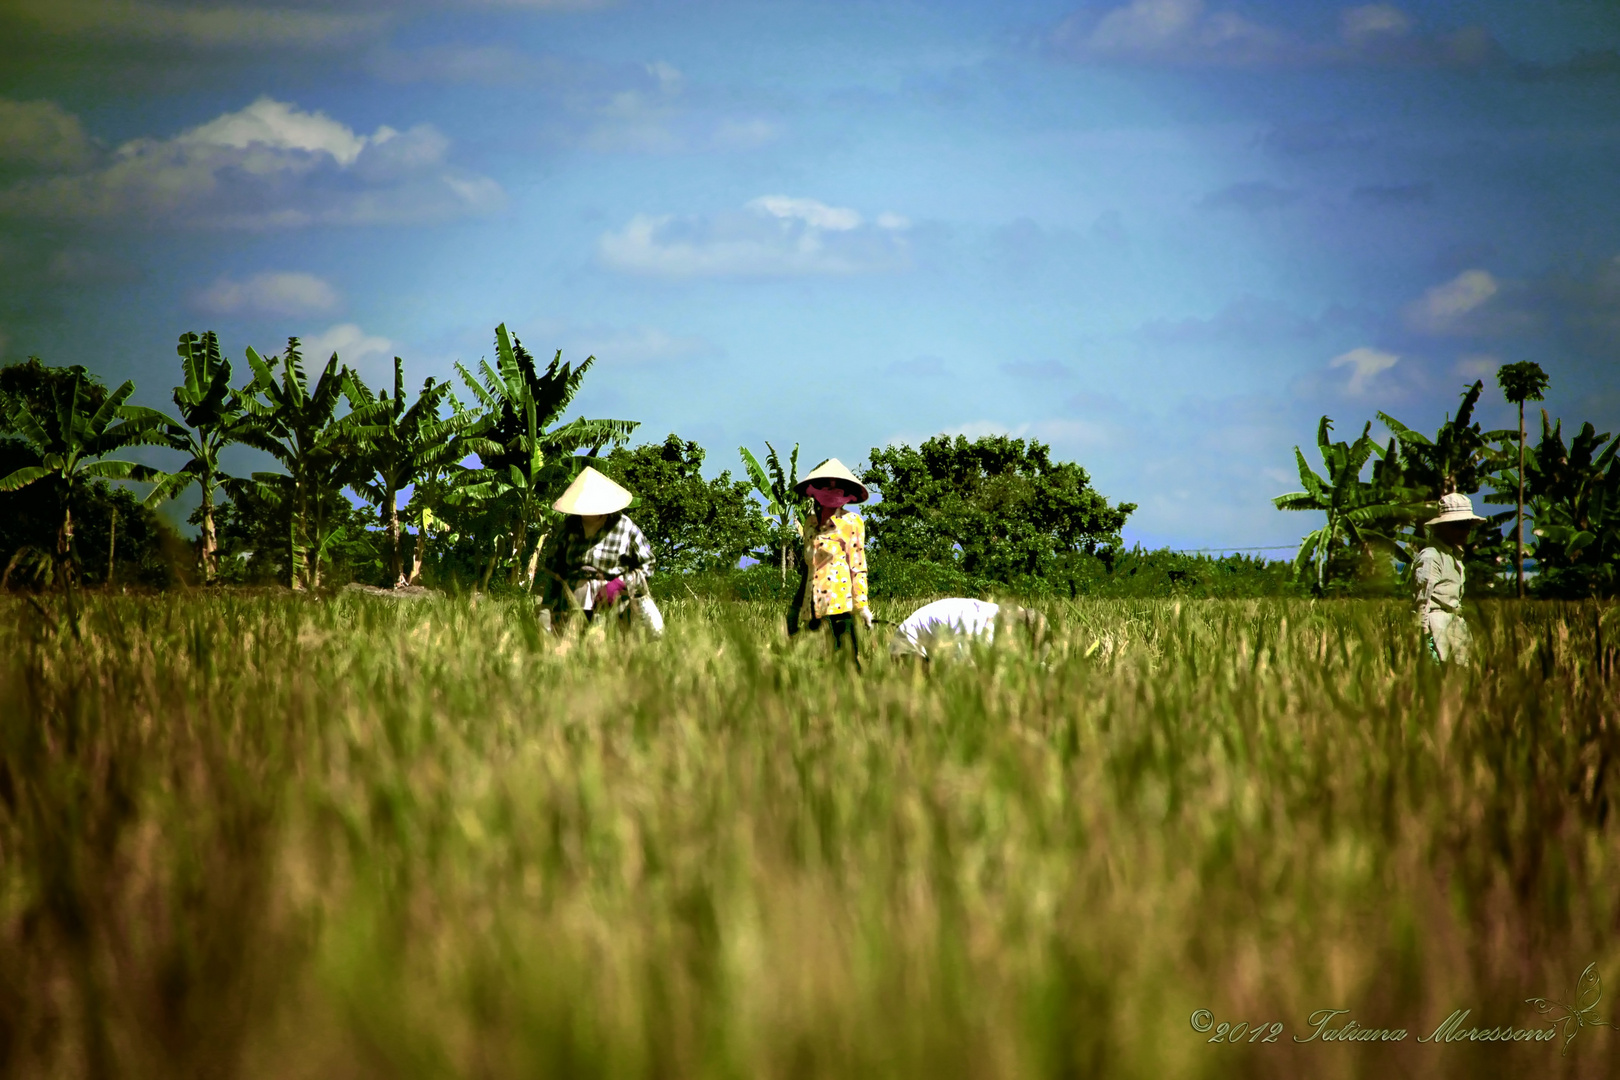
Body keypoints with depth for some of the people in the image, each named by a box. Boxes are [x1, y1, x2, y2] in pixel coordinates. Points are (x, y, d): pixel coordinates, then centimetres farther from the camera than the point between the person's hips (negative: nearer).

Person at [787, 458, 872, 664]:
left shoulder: (852, 522, 4)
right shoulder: (810, 522, 17)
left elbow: (858, 566, 1)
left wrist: (861, 604, -5)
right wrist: (796, 605, 20)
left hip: (839, 601, -5)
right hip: (812, 606, 5)